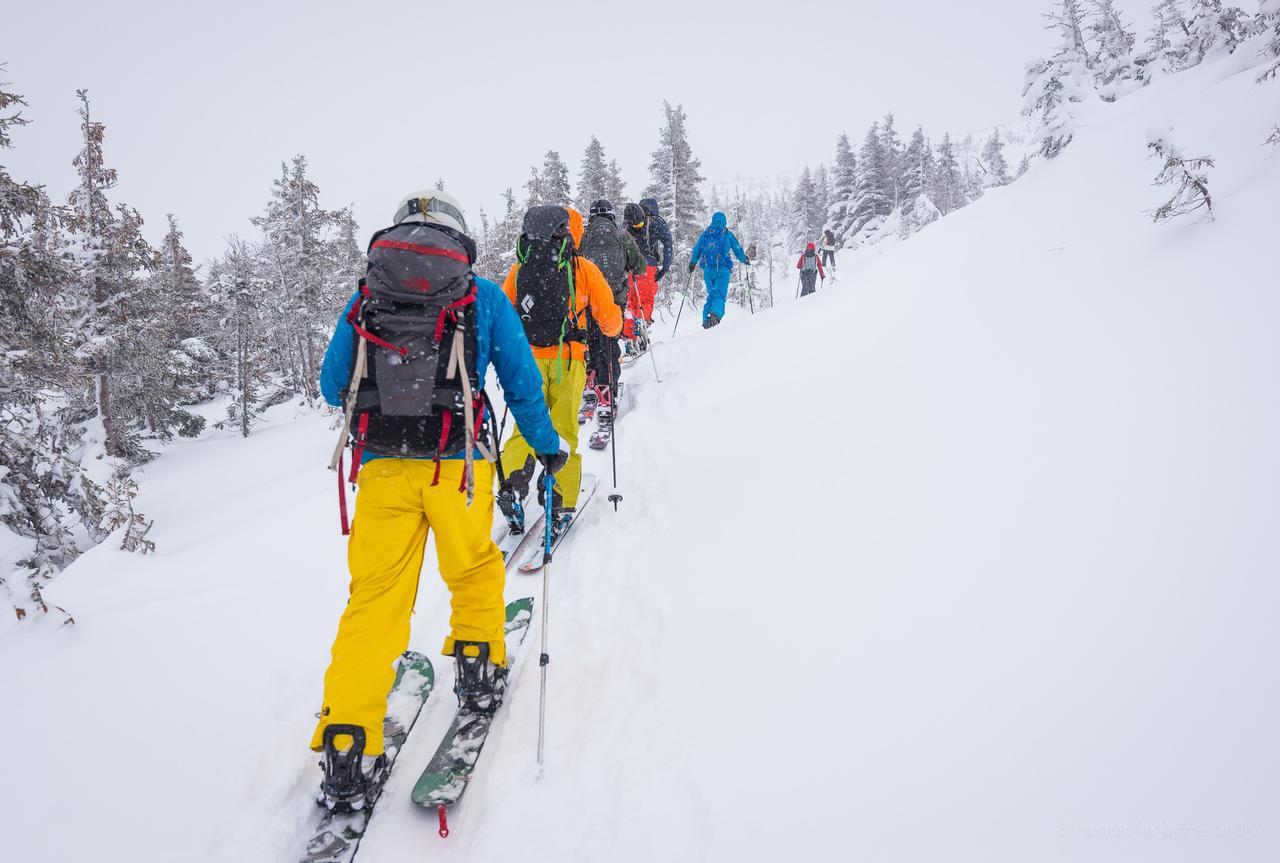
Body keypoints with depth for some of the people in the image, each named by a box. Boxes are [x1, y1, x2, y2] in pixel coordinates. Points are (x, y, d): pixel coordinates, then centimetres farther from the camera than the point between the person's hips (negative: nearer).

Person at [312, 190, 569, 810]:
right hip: (455, 465, -1)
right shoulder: (483, 297, 10)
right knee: (473, 570, 24)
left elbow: (331, 387, 20)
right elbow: (522, 384, 11)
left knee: (374, 597, 6)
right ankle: (479, 666, 35)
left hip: (381, 467, 2)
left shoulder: (364, 300, 15)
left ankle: (348, 746, 3)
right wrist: (548, 447, 26)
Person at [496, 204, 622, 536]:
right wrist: (613, 329, 26)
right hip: (567, 359, -2)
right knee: (564, 430, 6)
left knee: (526, 425, 10)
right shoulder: (584, 268, -1)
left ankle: (512, 486, -9)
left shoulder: (520, 268, 6)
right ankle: (561, 504, 6)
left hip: (528, 357, 2)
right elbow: (609, 318, 3)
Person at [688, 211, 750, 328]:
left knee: (711, 294, 14)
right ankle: (716, 313, -35)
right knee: (720, 293, -9)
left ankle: (706, 319, 2)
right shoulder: (727, 234, 7)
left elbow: (696, 250, 15)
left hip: (708, 269, 3)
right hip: (723, 269, -3)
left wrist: (692, 263, 28)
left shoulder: (705, 234, 13)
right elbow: (737, 249, 13)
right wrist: (745, 259, 29)